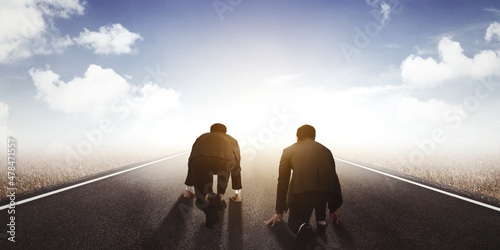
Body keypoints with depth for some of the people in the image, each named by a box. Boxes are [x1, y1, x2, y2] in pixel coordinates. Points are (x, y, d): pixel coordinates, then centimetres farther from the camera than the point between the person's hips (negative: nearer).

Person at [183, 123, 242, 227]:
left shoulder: (201, 138, 44)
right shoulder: (232, 140, 41)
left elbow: (191, 164, 49)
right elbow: (236, 168, 47)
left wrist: (188, 189, 60)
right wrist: (237, 192, 55)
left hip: (200, 159, 0)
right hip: (224, 159, 0)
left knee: (202, 198, 17)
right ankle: (220, 196, 23)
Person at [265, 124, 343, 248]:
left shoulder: (288, 151, 21)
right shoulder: (326, 150, 27)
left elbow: (282, 182, 24)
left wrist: (279, 212, 35)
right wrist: (333, 209, 47)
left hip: (302, 192, -3)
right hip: (327, 193, 3)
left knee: (294, 223, 23)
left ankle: (302, 228, -10)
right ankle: (321, 221, 26)